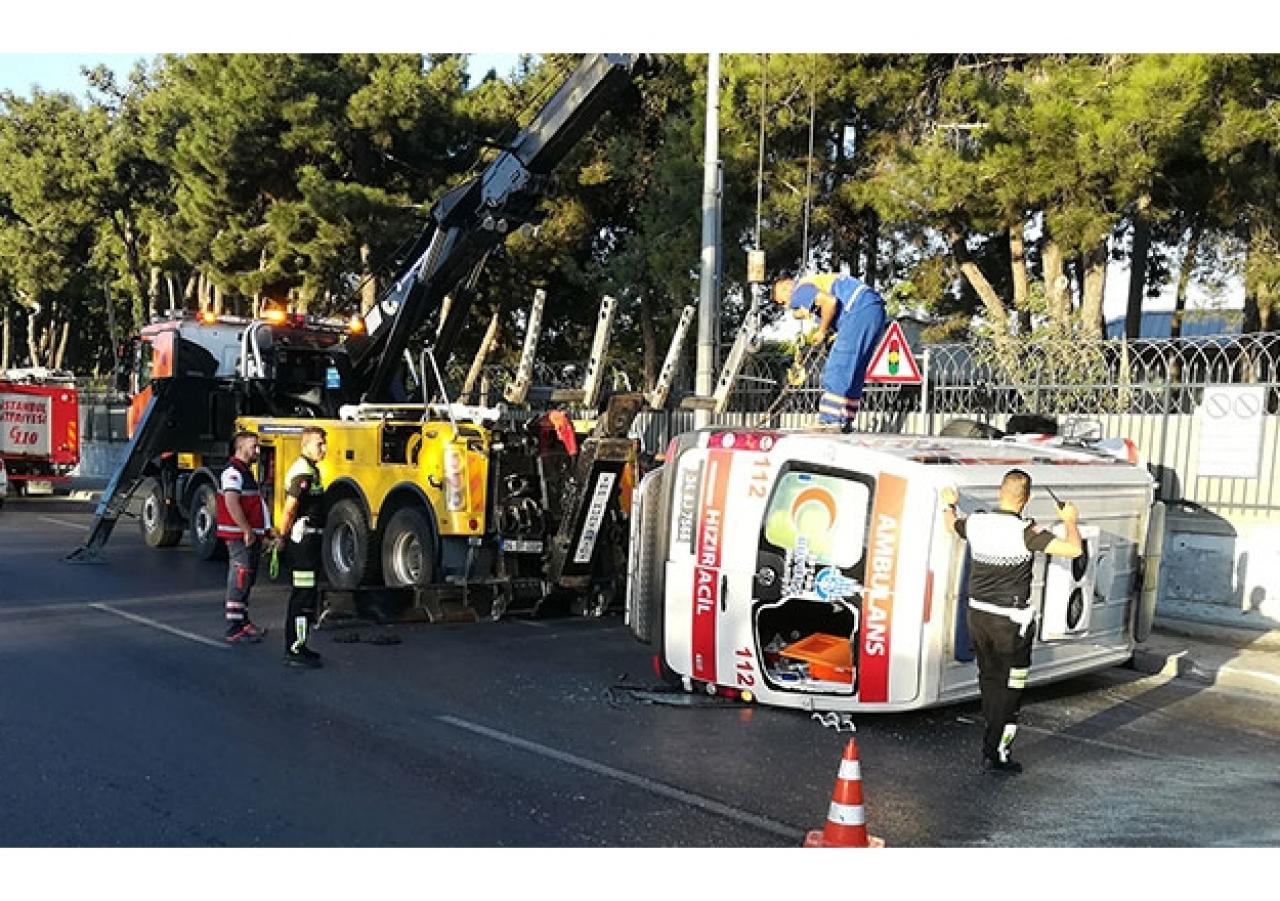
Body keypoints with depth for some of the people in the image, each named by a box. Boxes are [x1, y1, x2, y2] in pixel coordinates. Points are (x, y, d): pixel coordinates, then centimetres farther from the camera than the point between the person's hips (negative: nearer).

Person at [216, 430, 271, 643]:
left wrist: (264, 530, 25)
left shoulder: (246, 471, 19)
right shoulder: (233, 472, -14)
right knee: (239, 581, -9)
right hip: (240, 536, -11)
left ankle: (243, 622, 26)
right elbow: (231, 503, -26)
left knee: (247, 581, 16)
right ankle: (234, 630, -7)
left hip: (251, 535, 11)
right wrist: (247, 530, -25)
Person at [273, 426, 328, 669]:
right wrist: (283, 537, -15)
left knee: (301, 593, 17)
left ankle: (294, 645, 26)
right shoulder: (303, 472, -17)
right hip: (304, 539, -11)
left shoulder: (310, 469, 16)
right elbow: (289, 509, -22)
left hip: (309, 539, 11)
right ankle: (295, 651, -6)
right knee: (304, 594, -9)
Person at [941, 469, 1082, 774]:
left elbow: (950, 523, 20)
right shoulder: (1026, 532, -19)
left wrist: (950, 503, 42)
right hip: (1011, 622, -5)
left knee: (988, 681, 19)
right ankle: (994, 752, 5)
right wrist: (1070, 520, -2)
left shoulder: (975, 523, -3)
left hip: (977, 615, 6)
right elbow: (1074, 549, -22)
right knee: (1009, 687, 4)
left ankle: (995, 736, 31)